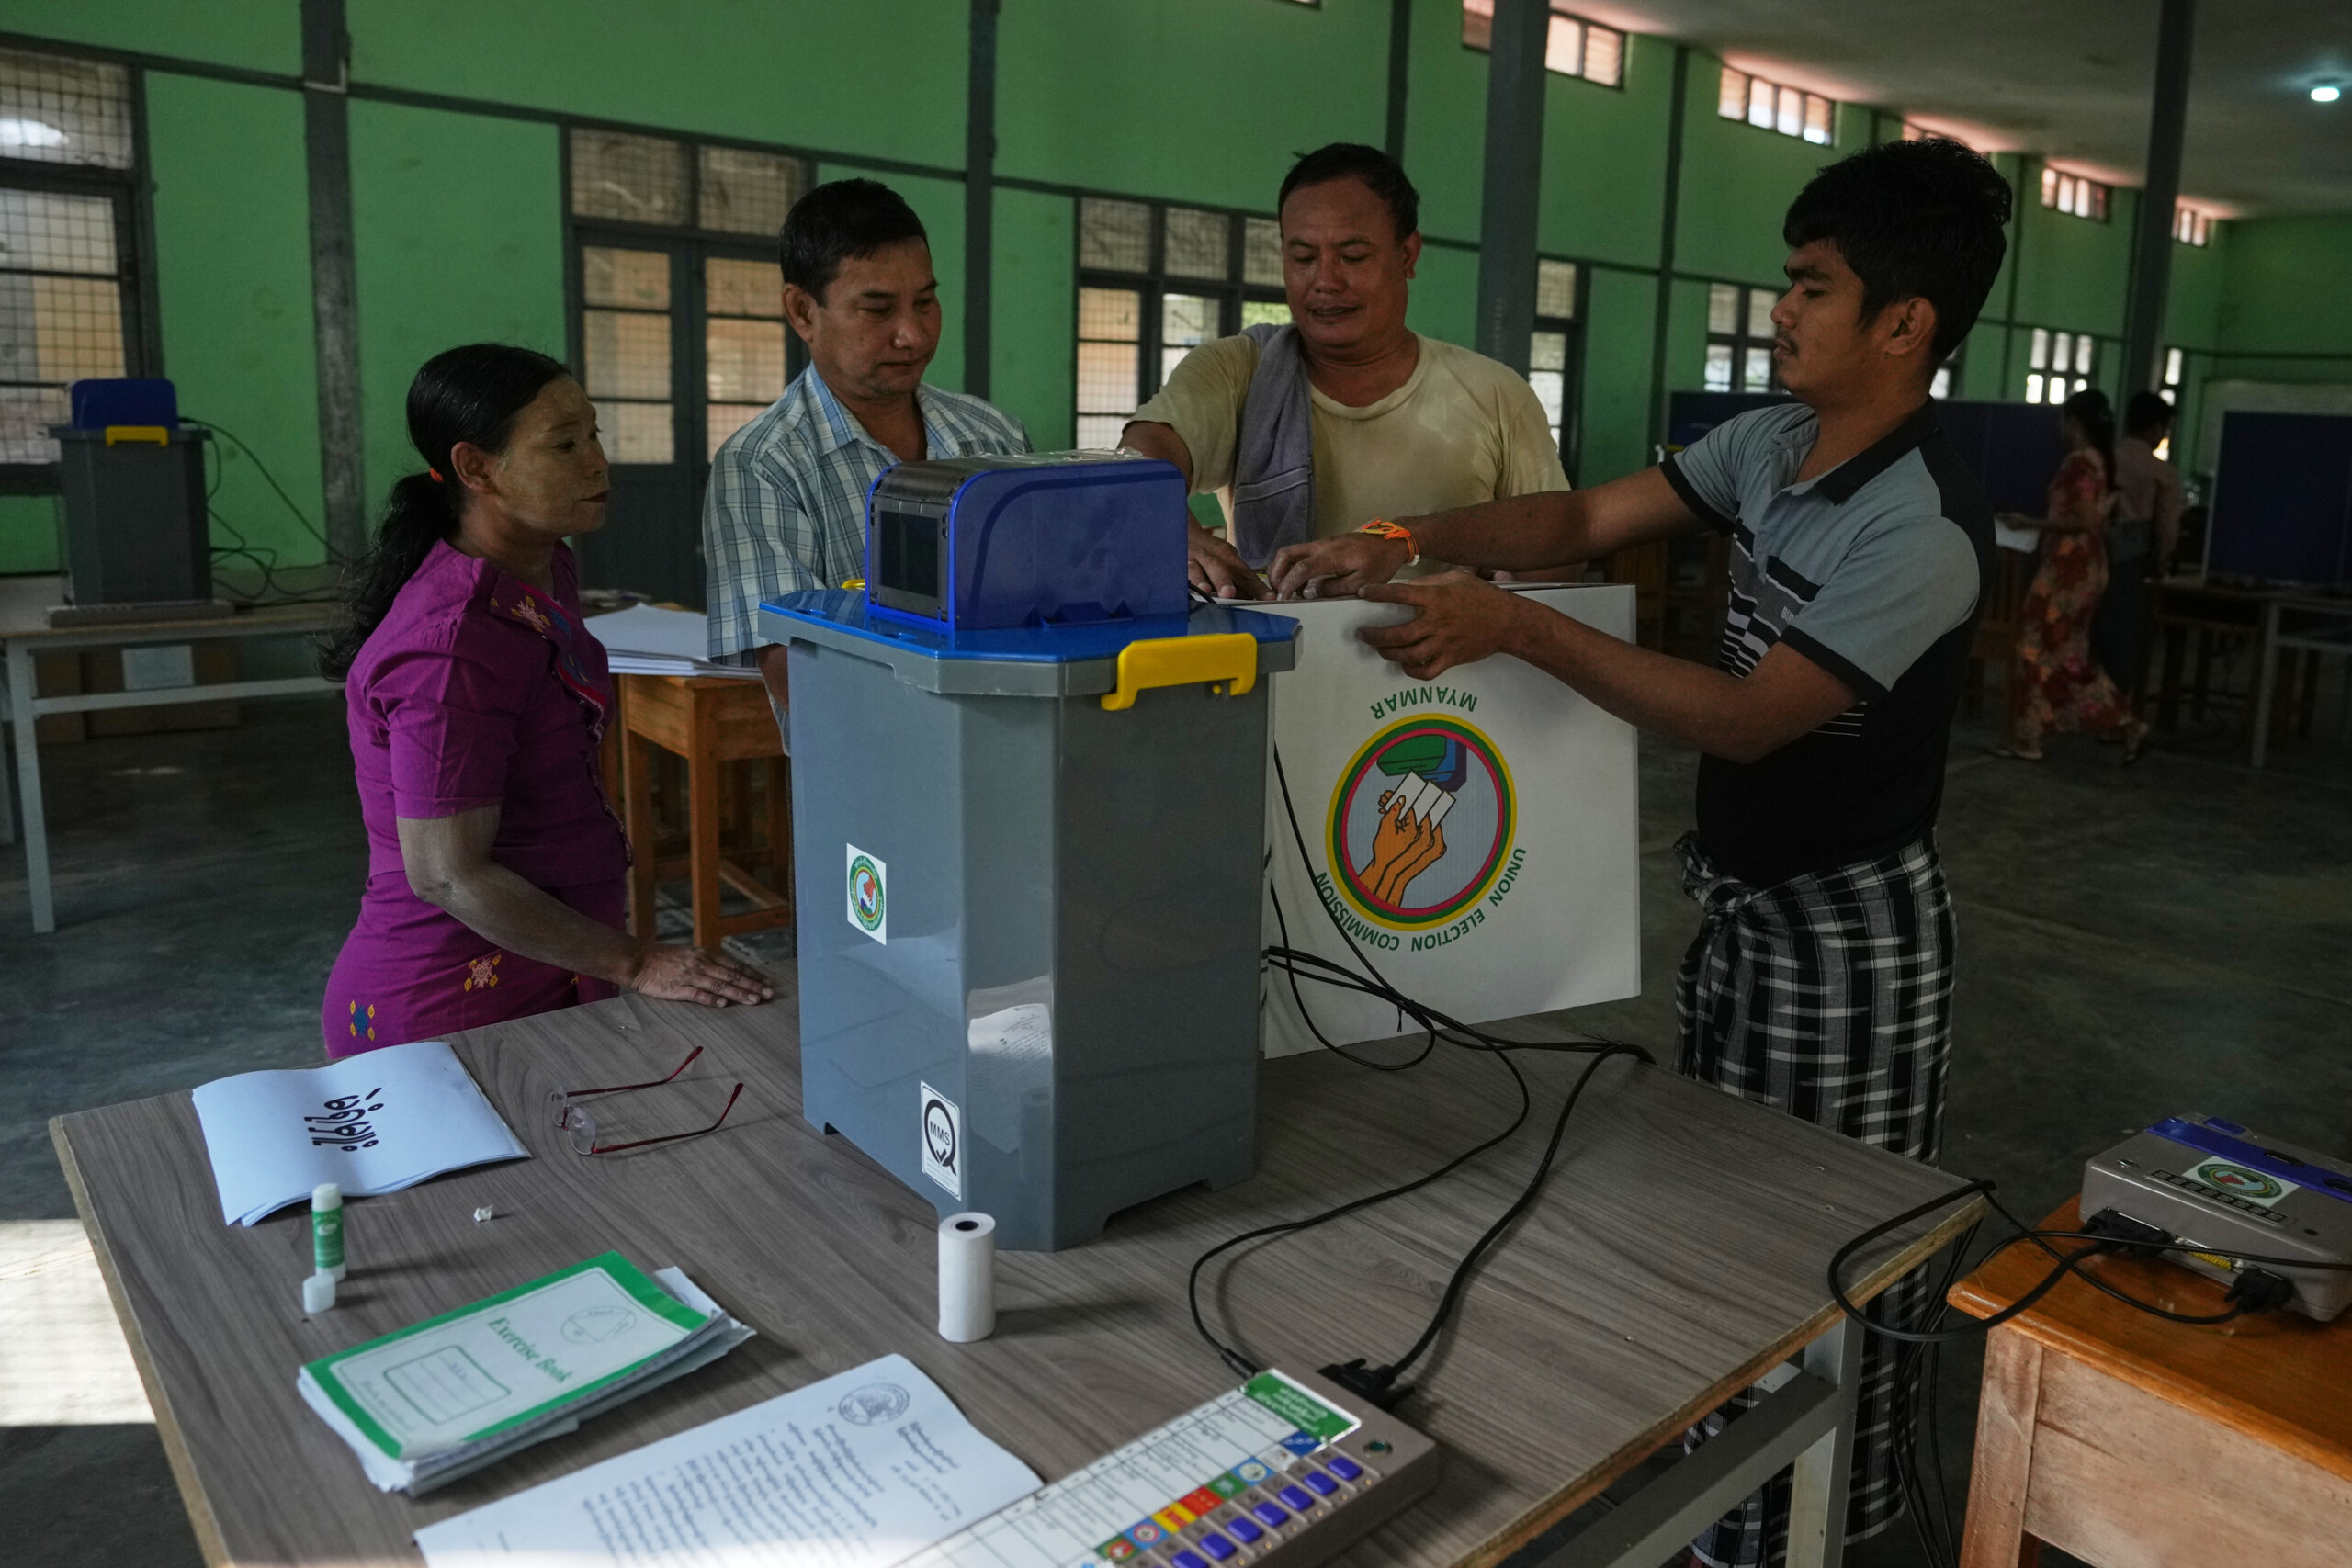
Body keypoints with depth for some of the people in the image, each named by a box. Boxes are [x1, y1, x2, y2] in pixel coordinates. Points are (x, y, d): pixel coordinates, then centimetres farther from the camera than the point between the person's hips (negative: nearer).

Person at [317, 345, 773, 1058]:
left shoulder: (545, 571, 5)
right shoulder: (454, 647, -25)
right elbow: (448, 876, -23)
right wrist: (638, 964, -20)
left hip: (542, 985, 9)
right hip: (454, 1011, -9)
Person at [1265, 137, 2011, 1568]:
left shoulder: (1926, 532, -24)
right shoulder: (1770, 442, 1)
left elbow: (1747, 718, -27)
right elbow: (1586, 520, 0)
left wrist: (1514, 627, -31)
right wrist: (1405, 537, -15)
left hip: (1847, 929, -8)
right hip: (1741, 897, 8)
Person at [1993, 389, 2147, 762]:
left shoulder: (2078, 462, -16)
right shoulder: (2101, 460, 12)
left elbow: (2084, 521, -21)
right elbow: (2096, 518, 17)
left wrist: (2030, 524, -16)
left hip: (2068, 568, -9)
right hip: (2086, 567, 9)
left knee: (2037, 648, 0)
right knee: (2069, 653, 14)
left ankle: (2026, 738, 6)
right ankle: (2126, 726, 13)